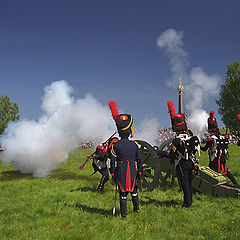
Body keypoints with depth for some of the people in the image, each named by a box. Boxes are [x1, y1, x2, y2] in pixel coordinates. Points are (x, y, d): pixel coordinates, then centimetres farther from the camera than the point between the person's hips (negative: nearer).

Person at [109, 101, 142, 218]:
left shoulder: (116, 145, -9)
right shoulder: (134, 145, -2)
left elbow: (113, 160, -6)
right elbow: (139, 160, 5)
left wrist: (113, 173, 3)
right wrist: (140, 171, 16)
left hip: (120, 171, -2)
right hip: (132, 171, 2)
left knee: (122, 193, 7)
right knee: (133, 190, 22)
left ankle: (124, 213, 12)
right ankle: (136, 207, 34)